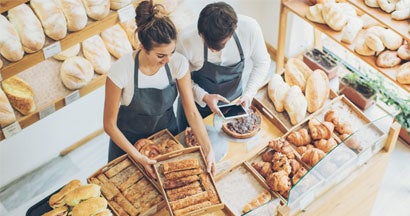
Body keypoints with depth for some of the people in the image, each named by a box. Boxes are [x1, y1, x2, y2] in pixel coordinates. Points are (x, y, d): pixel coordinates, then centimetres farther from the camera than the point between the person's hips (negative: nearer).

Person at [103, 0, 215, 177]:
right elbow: (109, 125, -20)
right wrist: (138, 157, -26)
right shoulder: (121, 71, -30)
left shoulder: (178, 63, -22)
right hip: (128, 140, -2)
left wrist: (208, 149, -24)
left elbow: (192, 112, -15)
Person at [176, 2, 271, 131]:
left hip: (233, 101, 2)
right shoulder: (187, 38, -33)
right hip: (196, 100, -1)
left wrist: (248, 94, -23)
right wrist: (204, 97, -31)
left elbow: (262, 62, -11)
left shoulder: (250, 29, -30)